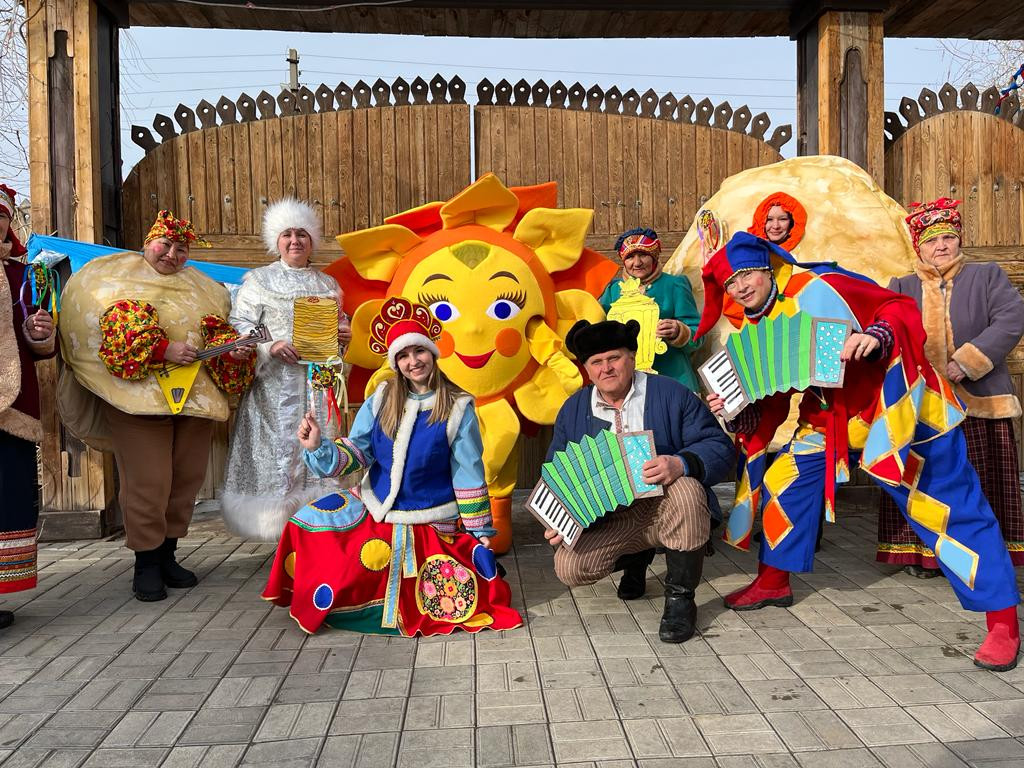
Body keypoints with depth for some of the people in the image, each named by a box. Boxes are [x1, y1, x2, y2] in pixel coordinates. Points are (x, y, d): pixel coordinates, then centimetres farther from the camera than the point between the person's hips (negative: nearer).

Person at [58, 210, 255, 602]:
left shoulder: (200, 287, 20)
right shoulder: (118, 277, 6)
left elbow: (220, 327, 14)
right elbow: (118, 328, -10)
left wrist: (234, 349, -8)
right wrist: (163, 350, -19)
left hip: (195, 394, 5)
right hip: (139, 394, -5)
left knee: (187, 477, 7)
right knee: (147, 481, -6)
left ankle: (167, 555, 22)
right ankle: (146, 564, 8)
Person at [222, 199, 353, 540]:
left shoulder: (327, 283, 17)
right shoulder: (258, 280, 6)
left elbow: (342, 322, 21)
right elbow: (240, 325, -2)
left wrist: (345, 333, -2)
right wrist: (270, 347, -18)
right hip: (276, 386, -3)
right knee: (280, 450, -5)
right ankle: (282, 529, 1)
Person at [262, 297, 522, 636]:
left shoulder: (457, 408, -9)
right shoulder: (381, 400, -1)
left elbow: (468, 473, -5)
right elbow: (357, 453, 0)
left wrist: (480, 531, -2)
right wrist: (319, 447, -20)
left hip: (430, 521, -3)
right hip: (374, 509, 3)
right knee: (307, 522, -14)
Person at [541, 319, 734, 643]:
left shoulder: (672, 394, -6)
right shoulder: (572, 410, 5)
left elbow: (720, 447, -13)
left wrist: (680, 464, -36)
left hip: (665, 506, -2)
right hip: (610, 519, 3)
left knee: (685, 490, -36)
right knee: (568, 568, -19)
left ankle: (680, 598, -14)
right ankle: (636, 559, 16)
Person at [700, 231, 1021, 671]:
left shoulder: (819, 288, -19)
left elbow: (898, 308, -20)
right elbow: (767, 411, 4)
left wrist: (876, 337, -40)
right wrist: (734, 412, -15)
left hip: (899, 412, -7)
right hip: (832, 420, 7)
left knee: (952, 510, -4)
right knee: (783, 480, 3)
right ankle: (774, 581, 20)